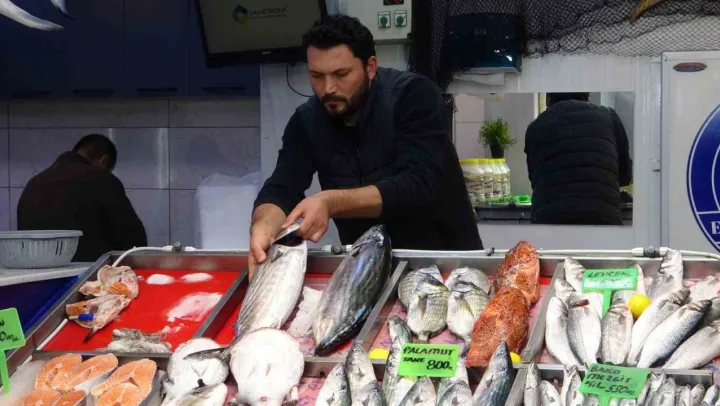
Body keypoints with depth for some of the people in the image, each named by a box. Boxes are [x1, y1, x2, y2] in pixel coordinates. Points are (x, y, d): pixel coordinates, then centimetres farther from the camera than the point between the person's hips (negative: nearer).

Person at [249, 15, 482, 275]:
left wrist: (331, 202, -37)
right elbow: (280, 190, -11)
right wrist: (263, 227, -34)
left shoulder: (414, 96, -17)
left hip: (444, 257, -4)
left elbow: (417, 186, -26)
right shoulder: (307, 121, -4)